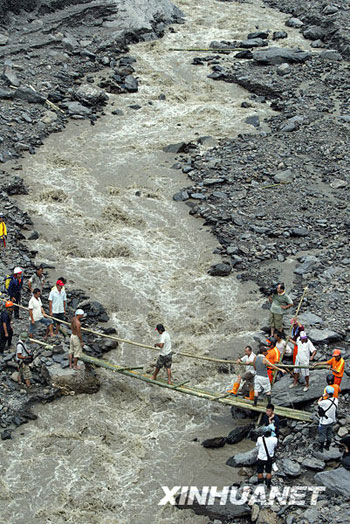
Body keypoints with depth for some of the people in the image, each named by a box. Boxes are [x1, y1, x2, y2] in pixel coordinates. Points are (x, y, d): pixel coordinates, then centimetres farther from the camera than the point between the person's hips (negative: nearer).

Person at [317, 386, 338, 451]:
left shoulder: (325, 402, -34)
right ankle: (327, 446, 44)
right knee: (329, 434, 27)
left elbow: (318, 402, -14)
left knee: (322, 435, 18)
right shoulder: (336, 400, -17)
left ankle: (321, 447, 35)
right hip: (332, 421, 5)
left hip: (324, 422, -5)